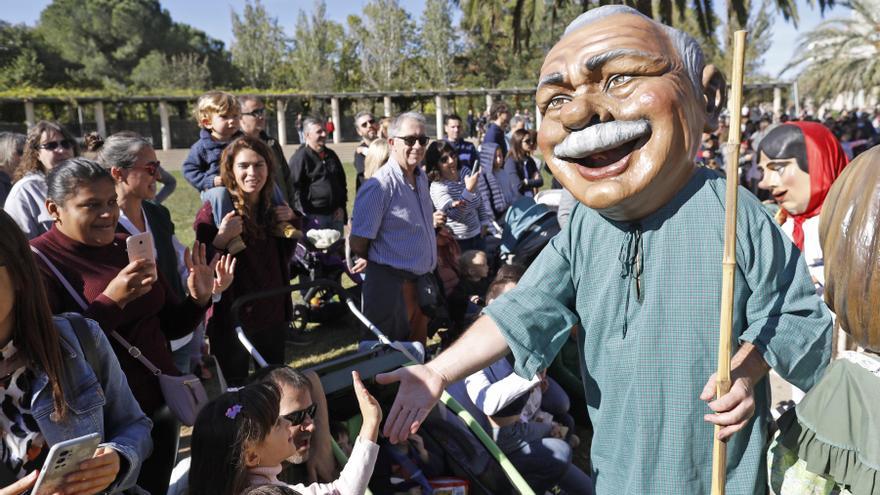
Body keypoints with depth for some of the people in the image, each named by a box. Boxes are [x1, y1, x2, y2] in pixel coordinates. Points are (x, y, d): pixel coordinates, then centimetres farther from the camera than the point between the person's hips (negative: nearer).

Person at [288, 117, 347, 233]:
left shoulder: (331, 155, 15)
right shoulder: (300, 157, -7)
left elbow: (342, 181, 23)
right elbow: (295, 188, -13)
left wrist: (341, 207, 11)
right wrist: (305, 214, -17)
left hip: (336, 215, 7)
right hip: (313, 217, -7)